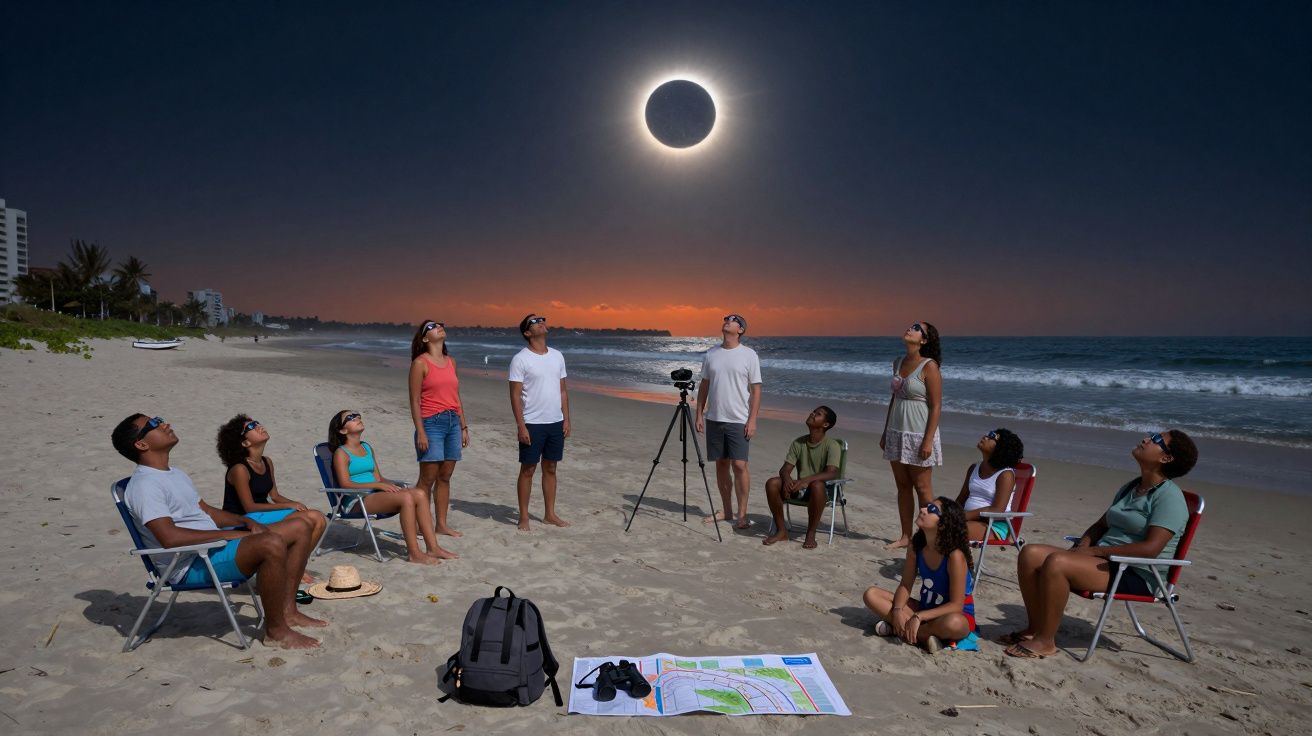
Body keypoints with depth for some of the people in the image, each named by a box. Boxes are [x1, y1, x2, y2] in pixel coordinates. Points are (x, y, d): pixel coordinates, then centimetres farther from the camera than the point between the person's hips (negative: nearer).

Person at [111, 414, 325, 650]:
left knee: (300, 526, 4)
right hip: (191, 567, -10)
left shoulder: (175, 473, 19)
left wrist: (246, 521, 6)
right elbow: (170, 537, -26)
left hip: (213, 544, 10)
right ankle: (276, 631, -18)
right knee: (271, 544, -35)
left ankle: (287, 610, 6)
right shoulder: (144, 484, -14)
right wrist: (227, 534, -21)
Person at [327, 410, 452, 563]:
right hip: (356, 501, -7)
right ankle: (414, 553, -26)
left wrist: (390, 485, -1)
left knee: (420, 494, -16)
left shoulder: (367, 447, 21)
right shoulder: (341, 453, -1)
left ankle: (433, 547, -18)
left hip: (376, 494, 7)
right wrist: (378, 485, -17)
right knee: (406, 497, -29)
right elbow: (345, 484, -12)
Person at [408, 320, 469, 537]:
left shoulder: (451, 361, 15)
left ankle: (442, 524, 16)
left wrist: (463, 426, 14)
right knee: (428, 478, -3)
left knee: (445, 477, 9)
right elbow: (415, 401, -8)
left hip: (453, 422, 6)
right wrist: (420, 432, -14)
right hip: (432, 423, -6)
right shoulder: (420, 362, -4)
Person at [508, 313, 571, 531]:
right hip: (532, 424, -5)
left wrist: (566, 419, 8)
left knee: (550, 468, 13)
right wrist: (521, 426, -15)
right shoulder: (520, 359, -8)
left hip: (556, 423, 5)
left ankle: (550, 514, 23)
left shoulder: (557, 356, 9)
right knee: (528, 470, 3)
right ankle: (523, 517, 11)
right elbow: (515, 395, -10)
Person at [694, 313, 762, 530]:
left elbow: (756, 389, -5)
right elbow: (704, 385, 12)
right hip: (714, 419, 4)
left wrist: (752, 419, -12)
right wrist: (699, 414, 6)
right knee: (721, 464, 10)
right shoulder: (711, 353, 8)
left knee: (739, 465, -7)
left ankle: (742, 514, 2)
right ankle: (726, 510, 21)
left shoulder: (749, 355, -4)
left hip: (738, 421, -4)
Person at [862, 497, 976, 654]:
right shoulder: (916, 546, -8)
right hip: (926, 608, 6)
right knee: (871, 594, -10)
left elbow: (956, 605, -24)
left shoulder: (955, 555, -25)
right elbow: (905, 585, -3)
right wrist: (897, 610, -24)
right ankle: (925, 636, -19)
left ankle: (899, 630, -21)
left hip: (958, 614, -6)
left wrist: (918, 617, -31)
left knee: (952, 623, -43)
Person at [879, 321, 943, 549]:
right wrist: (886, 432, 16)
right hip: (896, 433, 7)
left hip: (918, 434, -7)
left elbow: (936, 406, -14)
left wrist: (928, 440, -19)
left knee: (922, 487, 2)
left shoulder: (929, 366, -12)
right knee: (902, 486, 12)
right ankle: (906, 536, 22)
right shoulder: (898, 362, 9)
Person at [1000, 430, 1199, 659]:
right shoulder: (1131, 487, 18)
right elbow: (1101, 525, 22)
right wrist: (1083, 546, 0)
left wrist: (1095, 550, -18)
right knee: (1030, 554, -11)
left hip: (1137, 576, -8)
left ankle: (1045, 642, -19)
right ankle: (1035, 628, -2)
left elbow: (1150, 548, -21)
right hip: (1106, 560, 9)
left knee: (1056, 562, -32)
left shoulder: (1169, 496, -9)